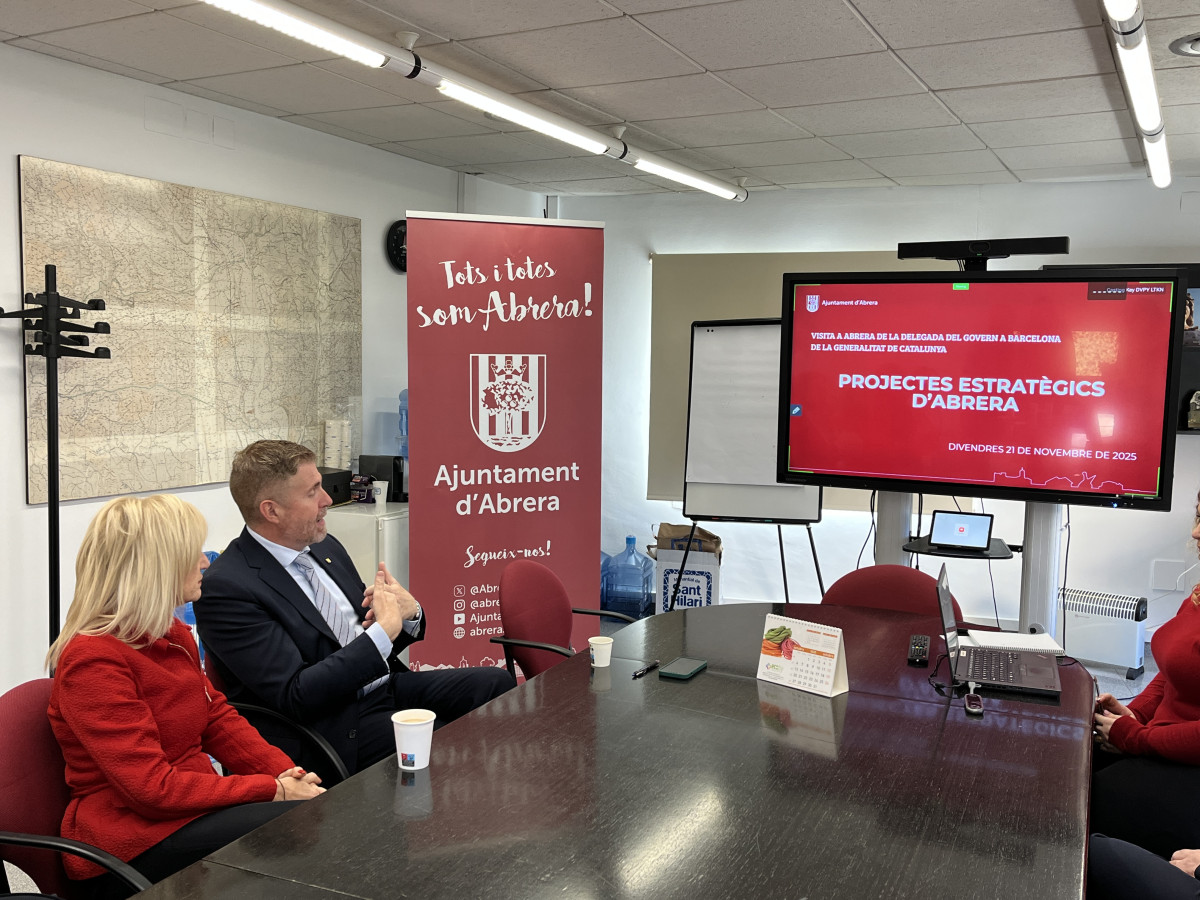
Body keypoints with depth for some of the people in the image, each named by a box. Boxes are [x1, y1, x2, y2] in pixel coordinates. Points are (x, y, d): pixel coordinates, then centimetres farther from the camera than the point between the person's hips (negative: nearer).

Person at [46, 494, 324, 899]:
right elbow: (153, 787, -21)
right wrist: (272, 790, -21)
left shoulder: (172, 634, 11)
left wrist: (285, 773, -6)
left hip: (193, 807, 8)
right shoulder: (92, 660, -18)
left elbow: (218, 717, 11)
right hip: (132, 840, -8)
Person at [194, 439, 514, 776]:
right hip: (332, 725, -8)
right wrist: (384, 631, -21)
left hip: (386, 686, 8)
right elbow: (294, 697, -22)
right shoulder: (226, 587, -16)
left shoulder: (325, 547, 10)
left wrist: (409, 613, -8)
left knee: (497, 683, -7)